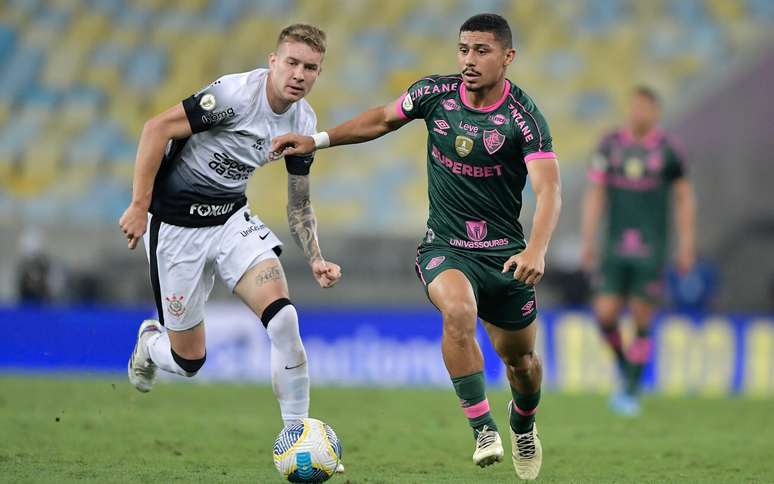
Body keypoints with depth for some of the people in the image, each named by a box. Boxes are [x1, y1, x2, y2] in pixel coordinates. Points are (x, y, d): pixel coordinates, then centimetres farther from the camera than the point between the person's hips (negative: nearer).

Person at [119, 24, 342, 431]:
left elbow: (298, 205, 11)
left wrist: (316, 260, -4)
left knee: (283, 317, -20)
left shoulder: (304, 123, -1)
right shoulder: (237, 93, -23)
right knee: (189, 361, 3)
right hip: (175, 226, -5)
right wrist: (139, 206, -22)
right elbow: (157, 128, -21)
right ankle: (150, 342, 42)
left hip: (232, 218, 5)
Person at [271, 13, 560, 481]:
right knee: (459, 311, -33)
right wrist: (317, 140, 10)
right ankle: (483, 428, -24)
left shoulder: (523, 116, -17)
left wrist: (537, 250, -42)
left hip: (506, 252, 0)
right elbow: (384, 118, 14)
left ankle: (524, 425, 48)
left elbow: (549, 188, -26)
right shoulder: (435, 92, -6)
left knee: (520, 359, 13)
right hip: (445, 246, 0)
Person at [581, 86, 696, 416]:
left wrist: (687, 246, 3)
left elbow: (684, 198, 6)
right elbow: (595, 195, 7)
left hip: (651, 249, -2)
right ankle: (622, 363, 23)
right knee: (605, 315, -7)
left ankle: (631, 392, 10)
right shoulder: (609, 146, 3)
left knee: (641, 321, -2)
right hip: (615, 249, 2)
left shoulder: (667, 151, -2)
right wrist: (588, 241, 3)